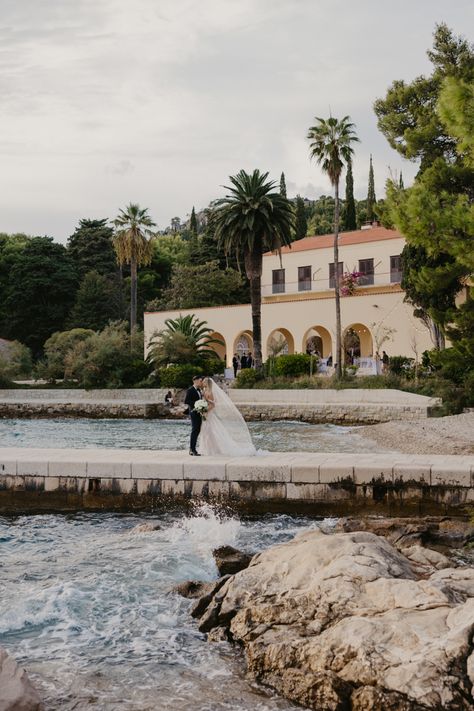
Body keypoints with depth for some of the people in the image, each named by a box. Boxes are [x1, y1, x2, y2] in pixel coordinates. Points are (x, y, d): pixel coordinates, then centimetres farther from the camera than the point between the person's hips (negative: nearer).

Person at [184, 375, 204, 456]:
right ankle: (192, 450, -7)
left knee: (197, 431, 9)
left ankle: (192, 449, 15)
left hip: (199, 413, 8)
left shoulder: (199, 390, 16)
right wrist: (195, 403, -21)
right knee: (195, 430, -10)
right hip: (194, 412, -8)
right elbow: (186, 401, -15)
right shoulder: (190, 390, -9)